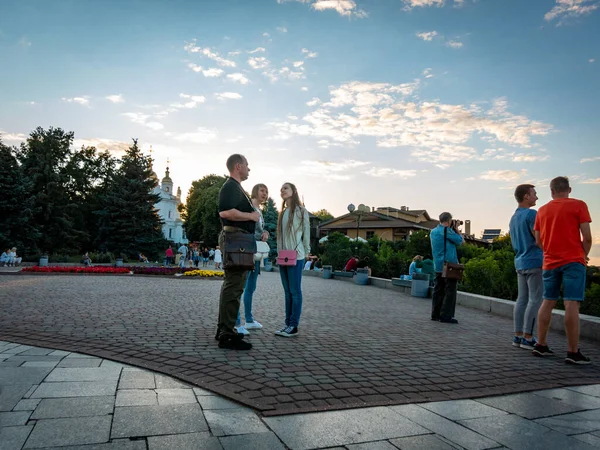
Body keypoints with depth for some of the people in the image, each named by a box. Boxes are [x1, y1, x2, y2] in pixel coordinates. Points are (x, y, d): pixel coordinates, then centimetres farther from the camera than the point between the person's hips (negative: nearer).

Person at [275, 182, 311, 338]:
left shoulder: (301, 211, -3)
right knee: (287, 292, 10)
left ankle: (294, 326, 1)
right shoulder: (283, 212, 16)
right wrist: (279, 252, 11)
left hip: (295, 257, -7)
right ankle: (288, 324, 15)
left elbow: (306, 233, -4)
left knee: (295, 291, -3)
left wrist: (305, 253, -4)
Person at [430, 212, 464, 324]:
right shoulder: (447, 230, -14)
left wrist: (453, 230, 16)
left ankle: (435, 314, 15)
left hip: (437, 266, 8)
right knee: (450, 291, -2)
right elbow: (460, 241, -7)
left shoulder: (433, 232, 12)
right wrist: (456, 229, 5)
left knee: (438, 290, 12)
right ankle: (446, 316, -3)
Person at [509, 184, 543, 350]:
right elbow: (540, 239, -16)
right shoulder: (531, 214, -10)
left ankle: (518, 336, 10)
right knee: (535, 300, -5)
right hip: (534, 262, -9)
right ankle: (527, 337, -5)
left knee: (522, 299, 9)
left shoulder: (513, 218, 18)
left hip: (520, 262, 9)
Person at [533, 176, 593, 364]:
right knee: (572, 304, -7)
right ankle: (573, 352, -6)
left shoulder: (542, 210, 11)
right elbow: (587, 237, -6)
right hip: (573, 261, -5)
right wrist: (584, 256, 9)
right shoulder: (578, 205, -2)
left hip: (550, 262, 5)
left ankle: (541, 345, 14)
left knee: (547, 302, 11)